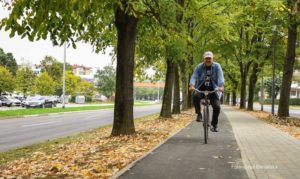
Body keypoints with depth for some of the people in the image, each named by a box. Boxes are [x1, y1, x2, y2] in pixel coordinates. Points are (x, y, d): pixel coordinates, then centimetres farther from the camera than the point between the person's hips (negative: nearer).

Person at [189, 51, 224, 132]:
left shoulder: (217, 66, -5)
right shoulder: (200, 67, -4)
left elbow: (220, 76, -20)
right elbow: (194, 76, -17)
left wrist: (221, 86, -40)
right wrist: (192, 85, -38)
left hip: (213, 90, 0)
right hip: (201, 89, 0)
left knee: (217, 106, -16)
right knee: (195, 96, -32)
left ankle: (214, 124, 8)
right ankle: (199, 114, -11)